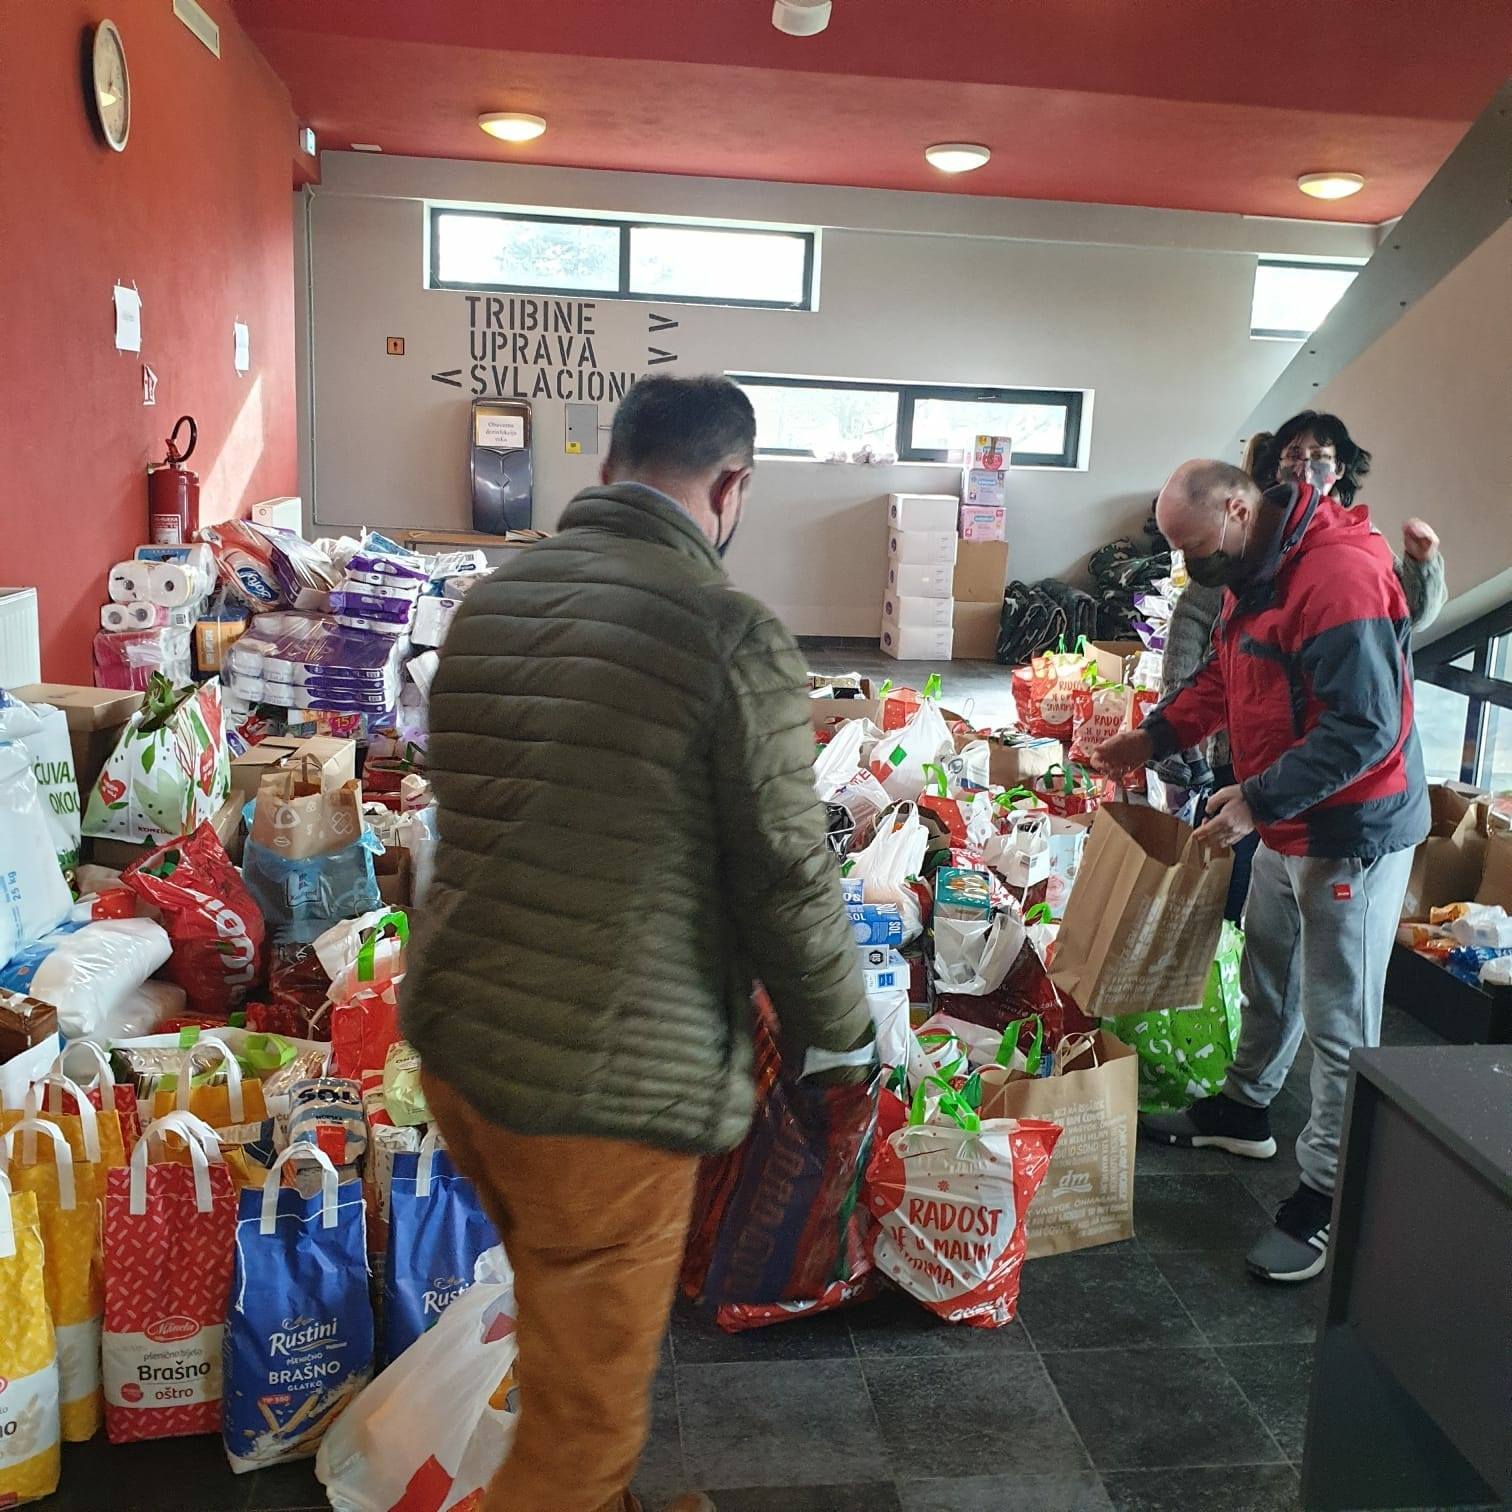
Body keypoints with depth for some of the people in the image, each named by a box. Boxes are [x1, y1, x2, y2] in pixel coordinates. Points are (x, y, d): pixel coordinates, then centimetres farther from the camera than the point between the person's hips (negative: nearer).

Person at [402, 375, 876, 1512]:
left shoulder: (487, 603, 5)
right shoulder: (732, 632, -16)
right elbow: (788, 874, -13)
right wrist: (844, 1037, 5)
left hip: (453, 1036, 8)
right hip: (607, 1076, -8)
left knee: (562, 1323, 30)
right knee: (588, 1406, 13)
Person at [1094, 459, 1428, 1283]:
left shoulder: (1341, 574, -26)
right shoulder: (1252, 571, 5)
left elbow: (1364, 728, -28)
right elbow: (1223, 674, 17)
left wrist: (1258, 799, -27)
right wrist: (1153, 737, 5)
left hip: (1353, 833, -9)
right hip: (1287, 824, 10)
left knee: (1338, 1021, 1)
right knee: (1267, 975, 23)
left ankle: (1325, 1195, 14)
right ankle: (1243, 1108, 43)